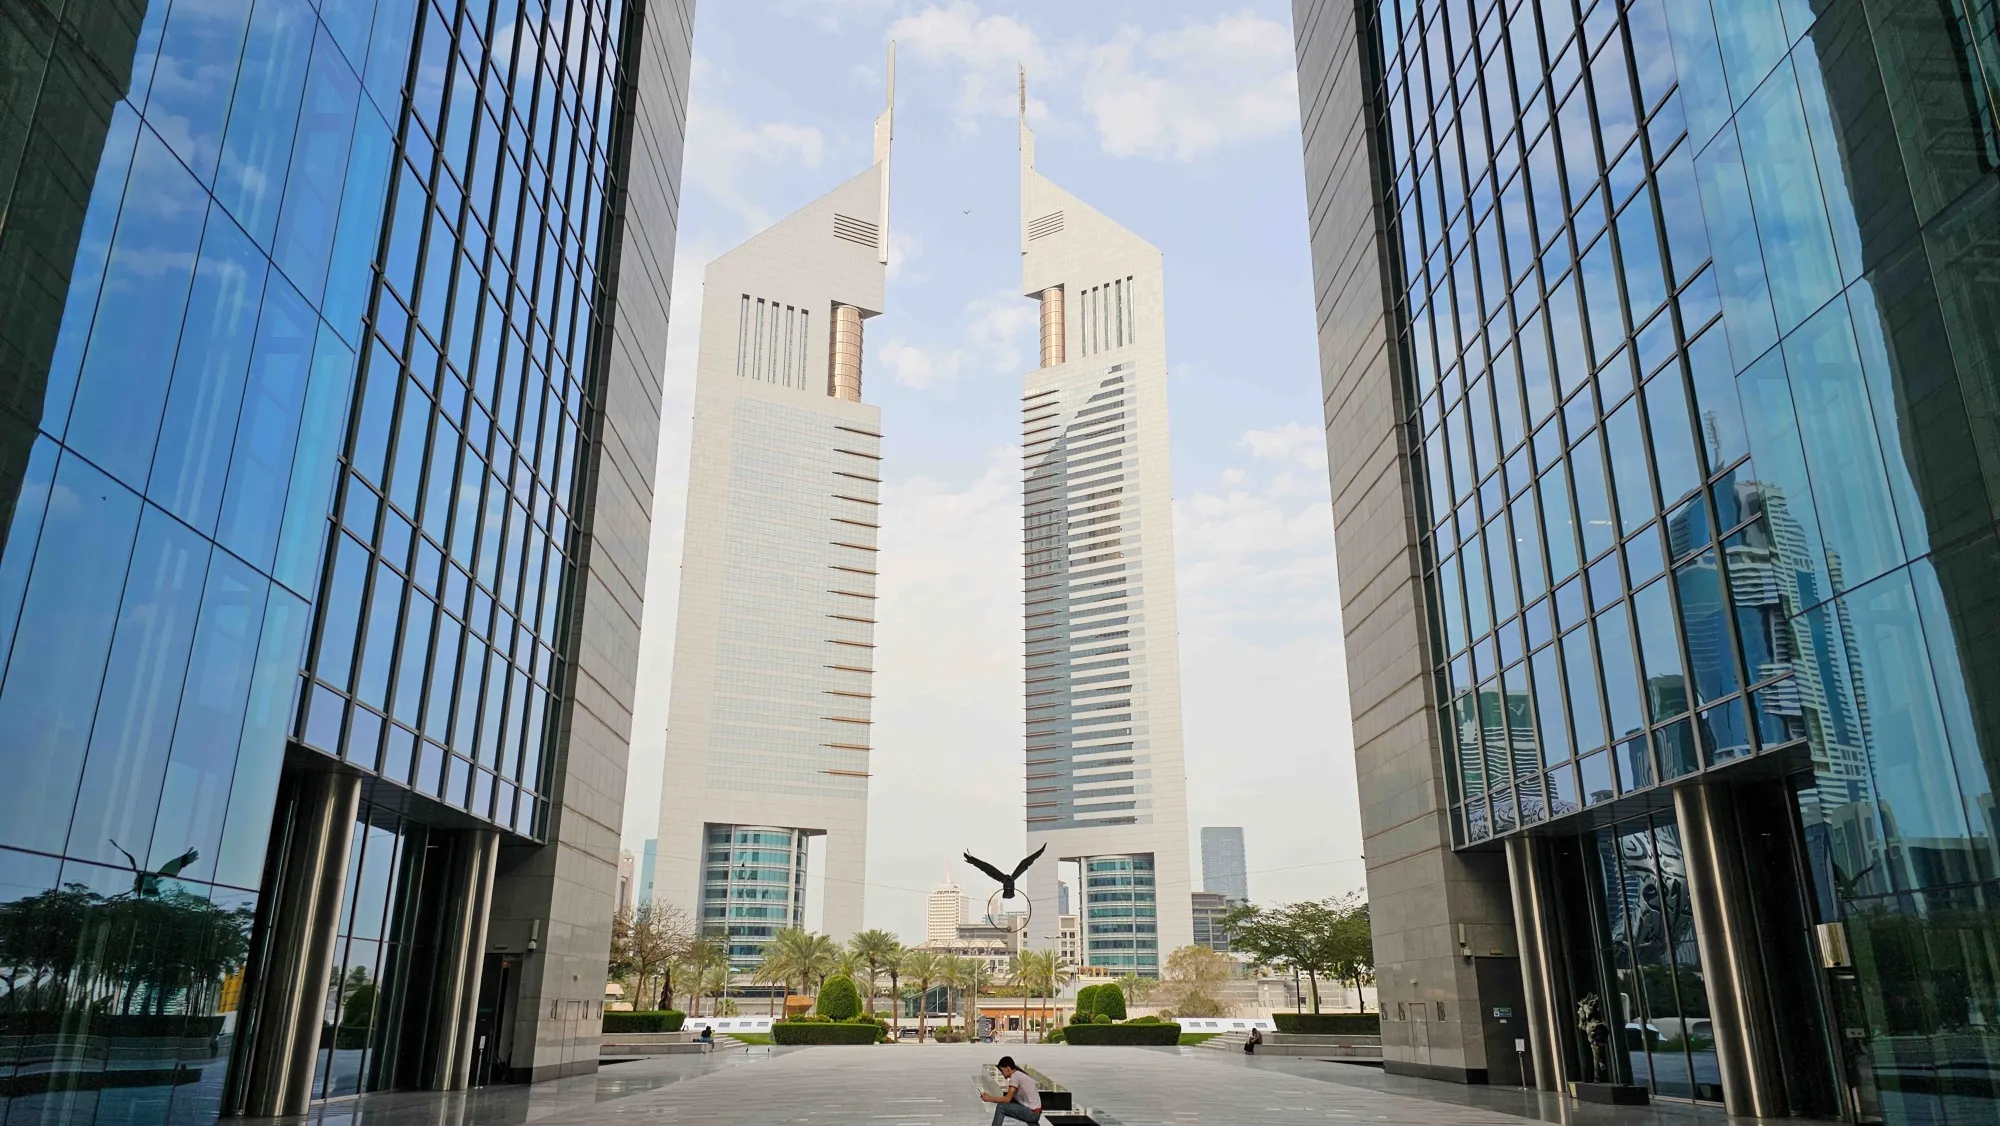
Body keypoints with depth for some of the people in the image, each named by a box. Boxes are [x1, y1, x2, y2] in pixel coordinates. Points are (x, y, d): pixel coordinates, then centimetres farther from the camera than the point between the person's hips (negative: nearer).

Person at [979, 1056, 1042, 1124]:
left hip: (1032, 1113, -10)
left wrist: (989, 1098, -8)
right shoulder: (1019, 1074, 14)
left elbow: (1007, 1099, -16)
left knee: (1001, 1107, -11)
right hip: (1034, 1112, 10)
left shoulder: (1015, 1076, -14)